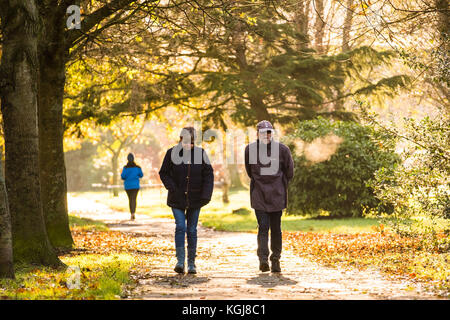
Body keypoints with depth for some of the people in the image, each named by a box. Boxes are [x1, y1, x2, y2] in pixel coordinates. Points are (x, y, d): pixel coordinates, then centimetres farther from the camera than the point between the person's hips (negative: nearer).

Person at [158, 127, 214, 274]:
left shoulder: (200, 153, -1)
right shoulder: (172, 153, -4)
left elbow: (209, 175, 2)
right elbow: (163, 173, 3)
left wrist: (206, 195, -8)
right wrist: (172, 188, -12)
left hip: (194, 200, 1)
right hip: (177, 199, -1)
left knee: (192, 230, 6)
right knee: (180, 227, -14)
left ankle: (191, 263, 15)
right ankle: (180, 261, -12)